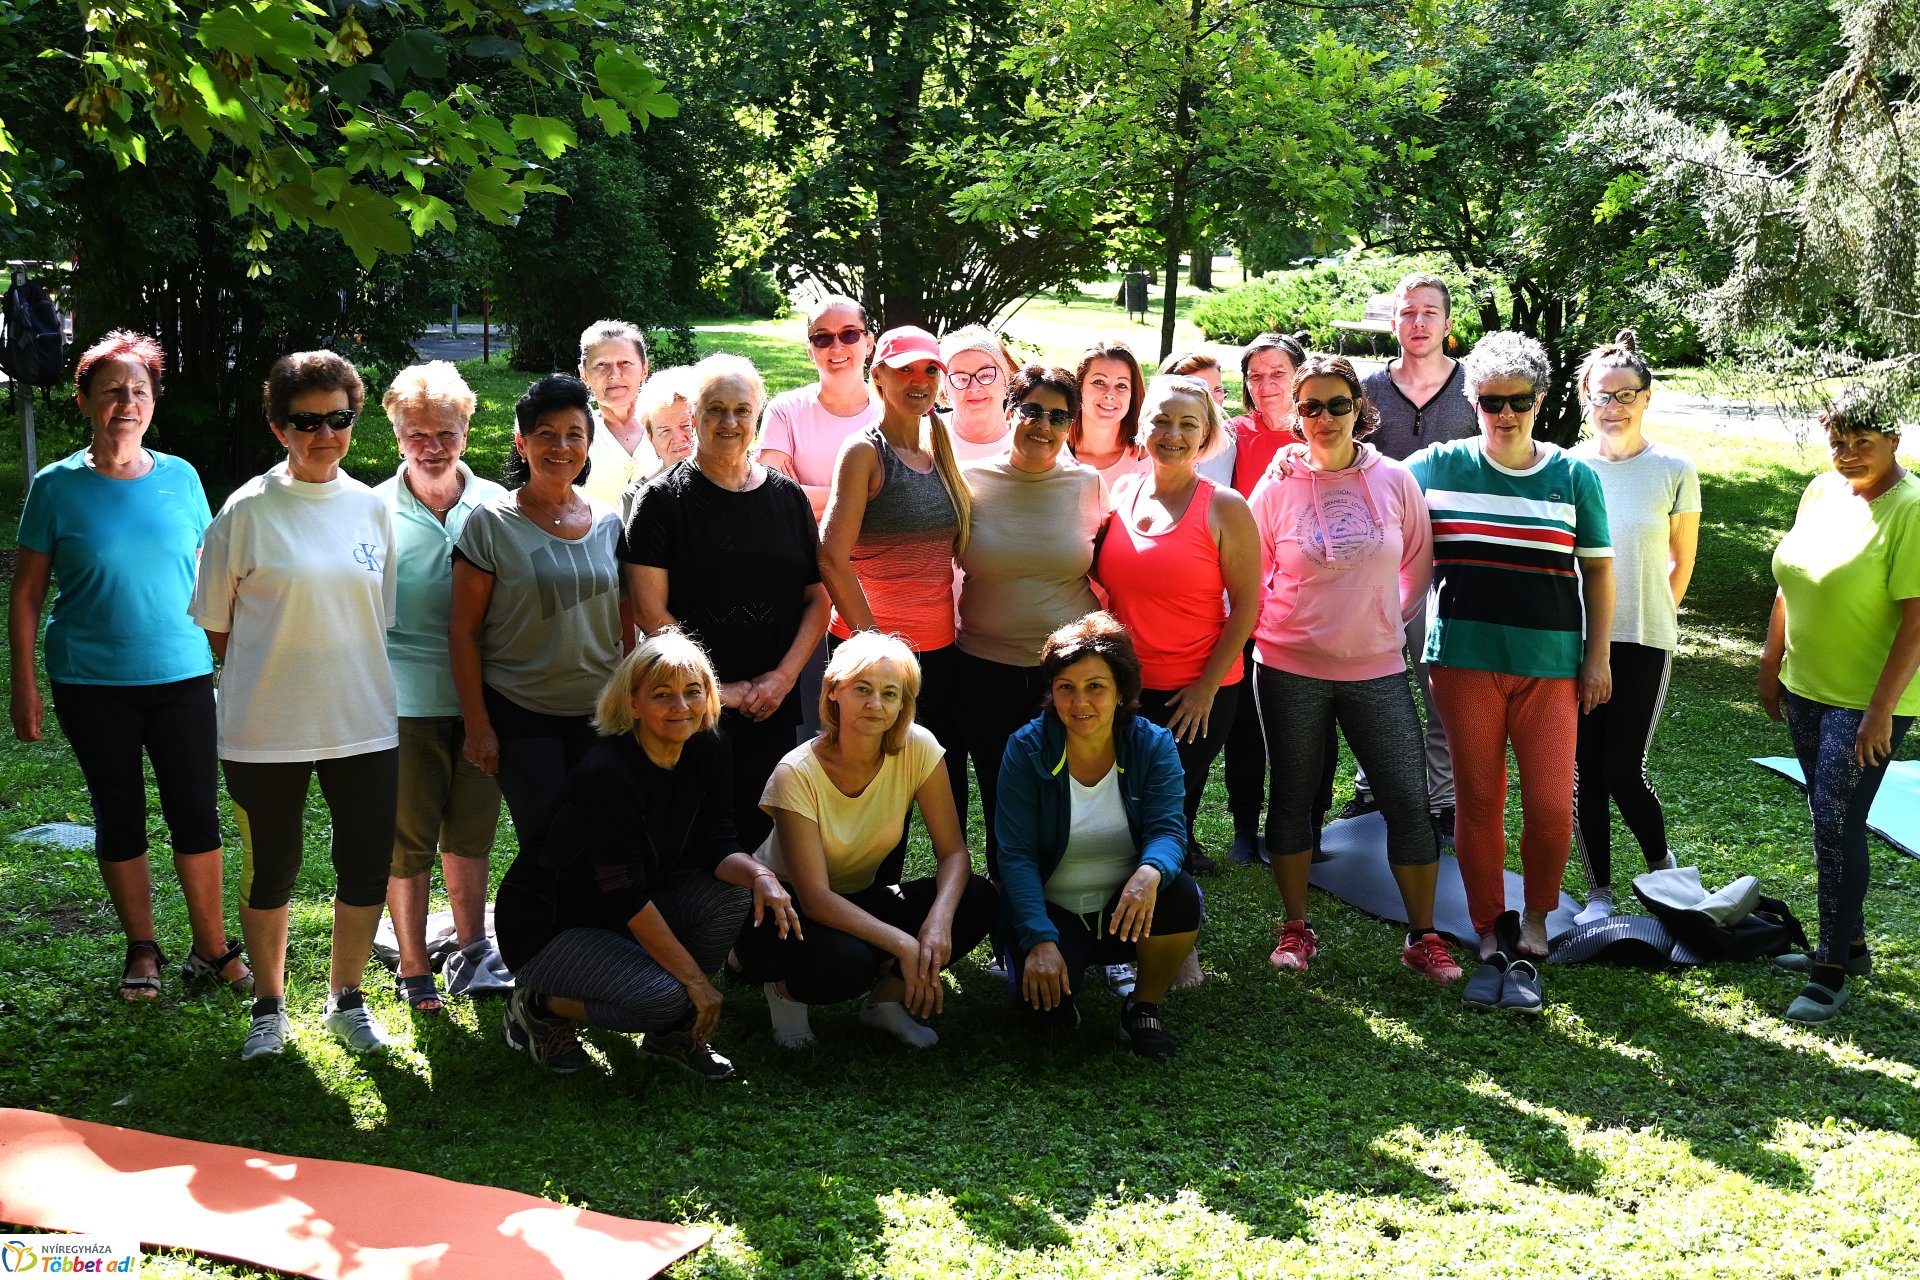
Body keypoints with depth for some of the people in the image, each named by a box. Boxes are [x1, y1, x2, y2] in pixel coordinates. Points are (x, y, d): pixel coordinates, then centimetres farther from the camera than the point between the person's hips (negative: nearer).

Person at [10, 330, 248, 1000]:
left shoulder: (180, 478, 2)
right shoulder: (57, 486, -4)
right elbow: (26, 594, 0)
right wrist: (24, 687, -4)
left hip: (182, 676, 1)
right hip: (92, 686, -1)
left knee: (196, 811, 4)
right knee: (119, 814, 10)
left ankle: (212, 949, 17)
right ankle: (141, 950, 24)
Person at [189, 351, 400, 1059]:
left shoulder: (372, 507, 5)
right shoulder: (248, 510, -7)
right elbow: (215, 623, 0)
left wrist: (350, 675, 11)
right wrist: (273, 670, 1)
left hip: (364, 723, 3)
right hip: (265, 728, -3)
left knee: (366, 867, 7)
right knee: (270, 871, 9)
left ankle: (347, 1000, 27)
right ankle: (269, 1007, 28)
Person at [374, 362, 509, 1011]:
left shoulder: (494, 505, 4)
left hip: (483, 693, 2)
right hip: (406, 697, -2)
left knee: (471, 829, 12)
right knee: (407, 837, 3)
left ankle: (471, 954, 24)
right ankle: (413, 967, 16)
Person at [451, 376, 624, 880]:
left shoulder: (608, 522, 7)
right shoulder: (490, 523, -5)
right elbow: (463, 631, -5)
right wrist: (478, 725, -8)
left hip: (598, 713, 3)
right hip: (521, 717, -3)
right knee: (546, 843, -5)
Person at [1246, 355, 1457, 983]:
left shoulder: (1394, 480, -1)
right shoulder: (1277, 485, -4)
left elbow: (1418, 563, 11)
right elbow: (1249, 576, 6)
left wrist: (1386, 618, 10)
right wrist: (1279, 623, 3)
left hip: (1376, 668, 1)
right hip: (1291, 671, -1)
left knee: (1410, 798, -1)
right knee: (1294, 795, 9)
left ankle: (1423, 937, 13)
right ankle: (1295, 929, 24)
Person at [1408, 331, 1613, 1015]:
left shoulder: (1574, 476, 6)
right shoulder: (1438, 467, 5)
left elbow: (1597, 570, 9)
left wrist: (1597, 658, 4)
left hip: (1550, 665, 0)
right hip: (1464, 662, 0)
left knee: (1550, 806, -7)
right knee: (1478, 803, 4)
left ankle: (1533, 933, 14)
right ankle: (1491, 943, 16)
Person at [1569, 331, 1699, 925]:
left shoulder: (1674, 470, -2)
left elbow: (1682, 562, 8)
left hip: (1643, 643, -2)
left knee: (1624, 770, -4)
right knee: (1583, 771, 4)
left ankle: (1662, 868, 23)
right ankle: (1599, 888, 19)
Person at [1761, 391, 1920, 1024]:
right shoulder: (1821, 492, 5)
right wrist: (1771, 668, 15)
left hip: (1867, 700, -7)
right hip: (1807, 689, 7)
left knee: (1837, 825, -7)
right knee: (1831, 821, 15)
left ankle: (1832, 972, 2)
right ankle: (1850, 944, 29)